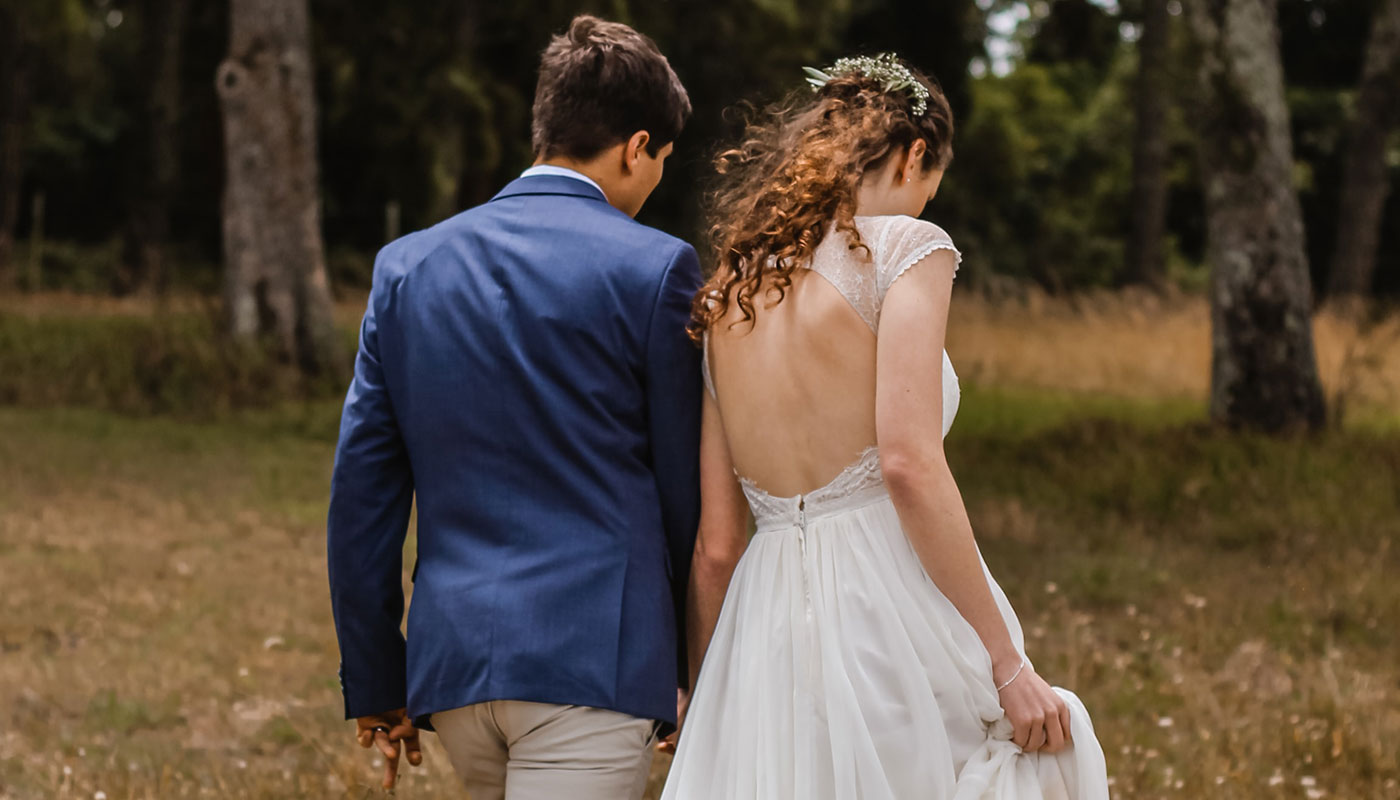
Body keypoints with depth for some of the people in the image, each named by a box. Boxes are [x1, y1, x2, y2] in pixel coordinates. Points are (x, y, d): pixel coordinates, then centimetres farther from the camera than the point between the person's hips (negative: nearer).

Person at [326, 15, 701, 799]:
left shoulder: (407, 266, 9)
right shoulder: (654, 268, -4)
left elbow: (361, 492, 9)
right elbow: (688, 492, 0)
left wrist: (375, 685, 14)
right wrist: (695, 669, 13)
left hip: (451, 664, 6)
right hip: (593, 657, -6)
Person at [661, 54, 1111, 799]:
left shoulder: (729, 291, 15)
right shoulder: (903, 247, -3)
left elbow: (715, 543, 14)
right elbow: (909, 462, -16)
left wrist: (705, 701, 21)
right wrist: (1007, 662, -14)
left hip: (766, 629, 7)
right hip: (889, 599, -6)